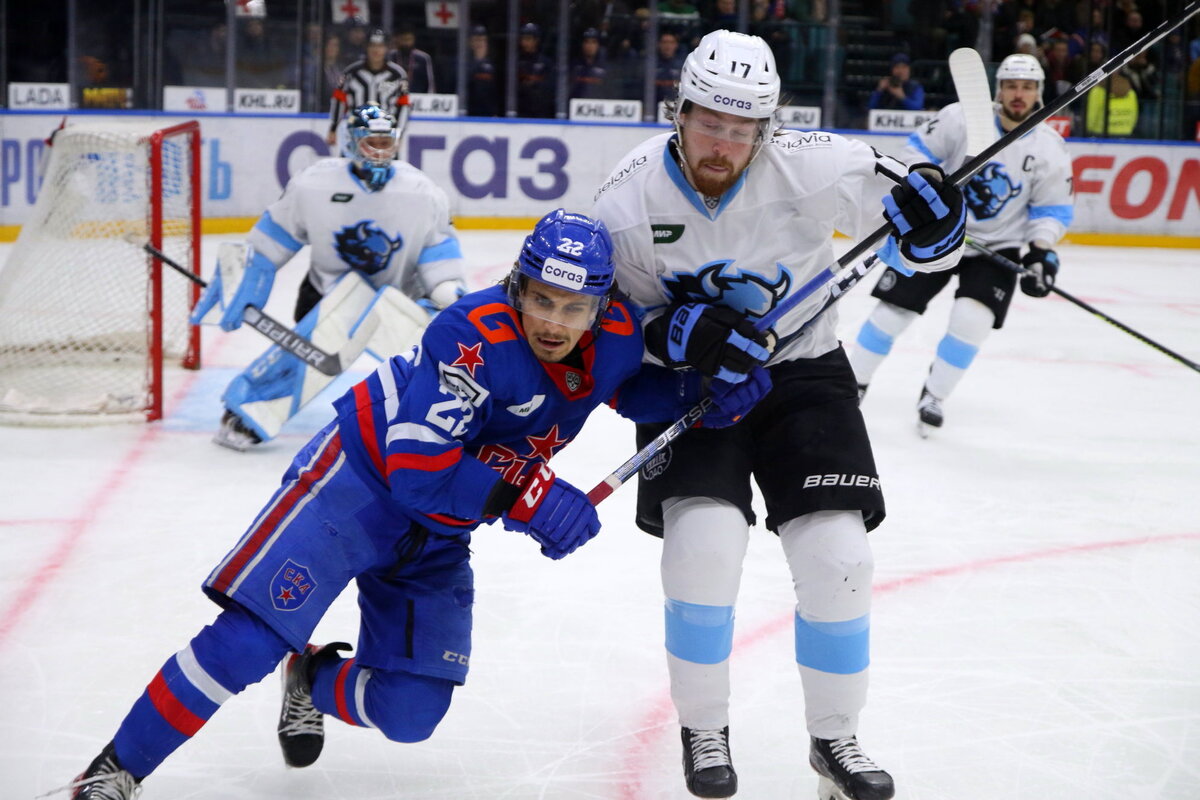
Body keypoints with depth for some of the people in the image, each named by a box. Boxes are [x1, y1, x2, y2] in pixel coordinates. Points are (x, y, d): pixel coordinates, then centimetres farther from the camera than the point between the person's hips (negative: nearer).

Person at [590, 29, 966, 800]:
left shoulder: (816, 166, -20)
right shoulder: (630, 195, -16)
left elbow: (923, 231, -10)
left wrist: (932, 217, -34)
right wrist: (685, 332, -26)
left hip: (800, 370, 1)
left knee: (837, 556, -7)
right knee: (704, 539, -20)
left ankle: (835, 738, 17)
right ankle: (704, 731, 5)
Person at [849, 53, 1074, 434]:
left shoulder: (1049, 149, -8)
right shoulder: (961, 117, -13)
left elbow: (1053, 209, -1)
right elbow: (919, 150, -3)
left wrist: (1042, 251, -15)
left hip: (997, 247, 0)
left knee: (972, 320, -18)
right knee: (893, 309, 0)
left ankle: (932, 396, 3)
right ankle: (853, 384, 19)